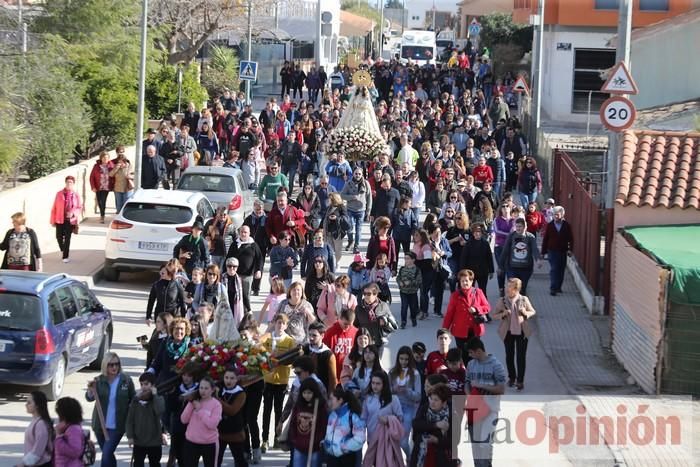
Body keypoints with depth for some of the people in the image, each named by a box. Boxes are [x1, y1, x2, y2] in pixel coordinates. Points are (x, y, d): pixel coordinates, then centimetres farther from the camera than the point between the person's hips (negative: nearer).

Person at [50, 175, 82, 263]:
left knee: (67, 238, 0)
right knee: (59, 236, 1)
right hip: (60, 219, 1)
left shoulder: (76, 195, -1)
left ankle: (66, 256, 9)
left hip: (70, 220, -1)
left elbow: (80, 207, 7)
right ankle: (63, 250, 32)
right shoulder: (59, 194, -1)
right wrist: (53, 220, 0)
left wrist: (74, 213, -13)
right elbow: (54, 208, 1)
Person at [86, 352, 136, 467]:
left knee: (106, 454, -13)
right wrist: (91, 390, -36)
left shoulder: (126, 380, -5)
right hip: (100, 425, 3)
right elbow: (89, 398, -14)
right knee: (107, 454, 16)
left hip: (117, 426, -3)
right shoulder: (99, 381, -3)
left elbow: (133, 400, 4)